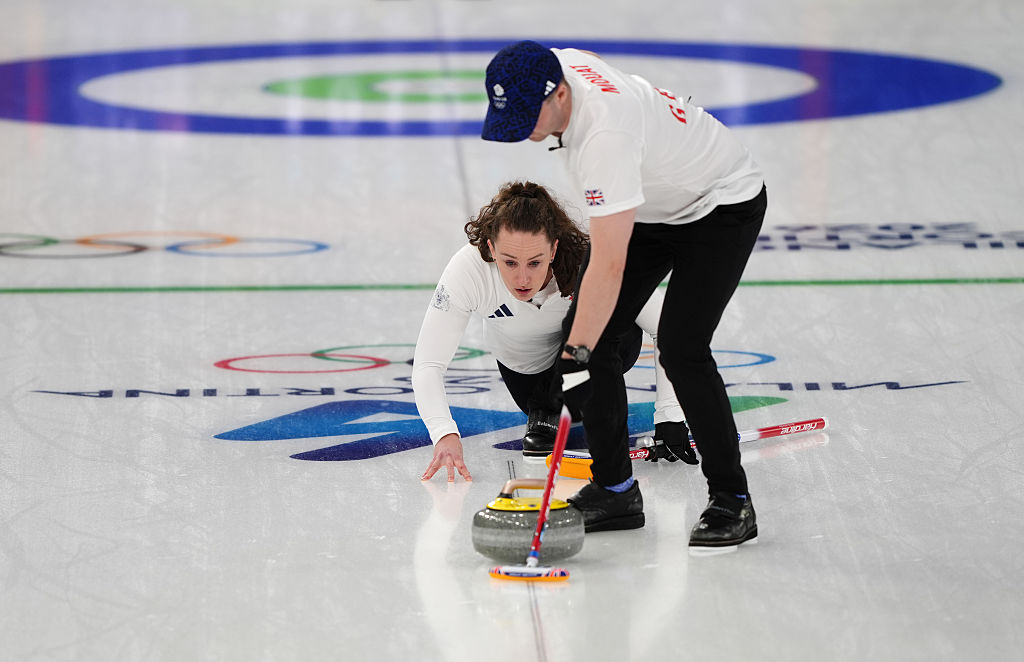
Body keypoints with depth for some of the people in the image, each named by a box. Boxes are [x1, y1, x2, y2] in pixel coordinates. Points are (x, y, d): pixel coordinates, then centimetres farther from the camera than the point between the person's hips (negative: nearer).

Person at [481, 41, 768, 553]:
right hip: (651, 204, 9)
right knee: (585, 331, -3)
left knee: (680, 347, -22)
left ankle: (732, 504, -9)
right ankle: (615, 490, 6)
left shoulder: (606, 135, -39)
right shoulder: (555, 68, -14)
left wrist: (576, 356, -42)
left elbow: (609, 265, -42)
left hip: (722, 203, -9)